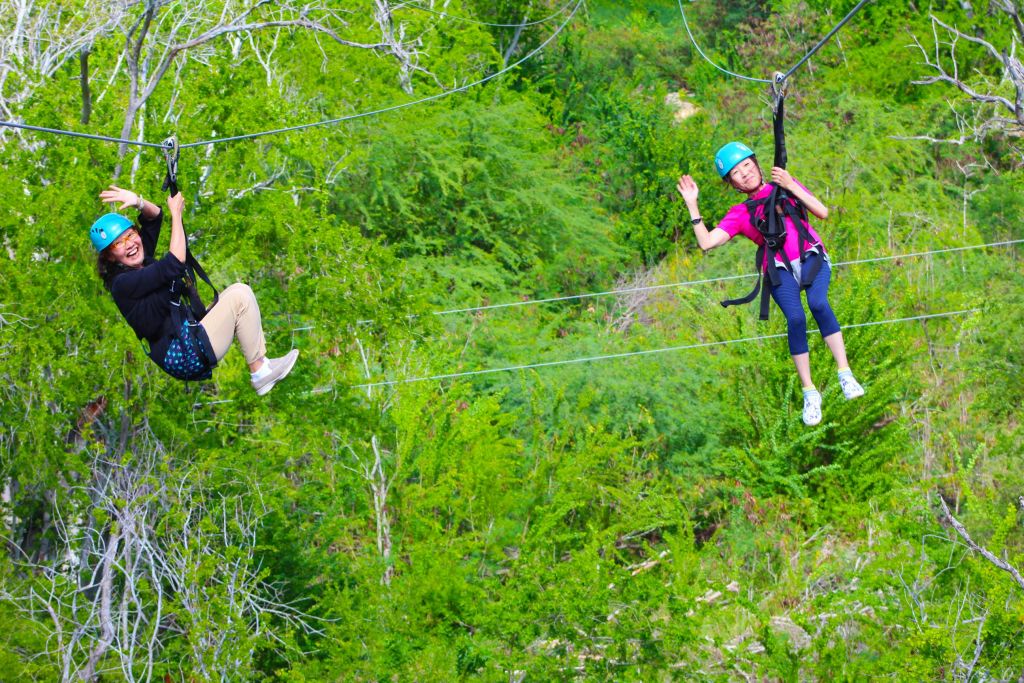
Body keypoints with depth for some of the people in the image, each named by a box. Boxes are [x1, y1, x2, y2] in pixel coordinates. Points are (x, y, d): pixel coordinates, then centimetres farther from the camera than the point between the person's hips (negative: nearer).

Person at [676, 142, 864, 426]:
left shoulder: (784, 186, 17)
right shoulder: (739, 214, 15)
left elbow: (823, 213, 6)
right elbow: (707, 242, 4)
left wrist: (791, 187, -2)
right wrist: (692, 205, 2)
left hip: (811, 256, 0)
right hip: (779, 269, 0)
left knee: (818, 303, -31)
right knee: (795, 318, -26)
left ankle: (845, 375, -29)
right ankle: (809, 393, -18)